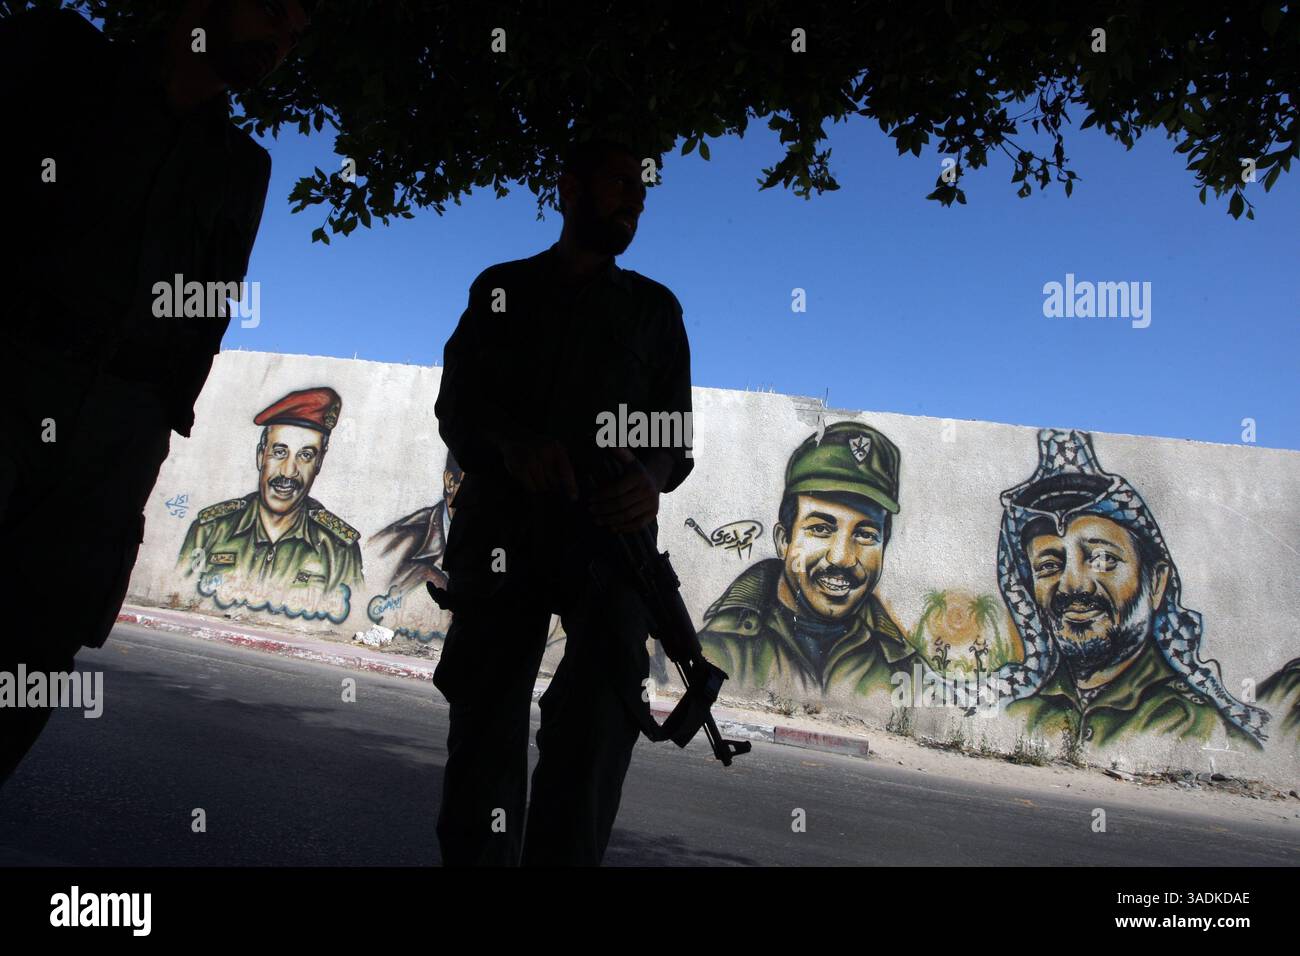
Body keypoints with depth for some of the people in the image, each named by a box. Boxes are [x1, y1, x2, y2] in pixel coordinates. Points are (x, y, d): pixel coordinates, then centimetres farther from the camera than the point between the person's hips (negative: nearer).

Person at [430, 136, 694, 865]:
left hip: (608, 531, 0)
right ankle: (476, 856, 20)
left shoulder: (655, 306, 17)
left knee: (603, 699, -21)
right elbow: (456, 407, 7)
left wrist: (652, 478, -14)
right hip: (503, 527, 1)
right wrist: (512, 446, -16)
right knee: (485, 720, 2)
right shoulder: (502, 288, 16)